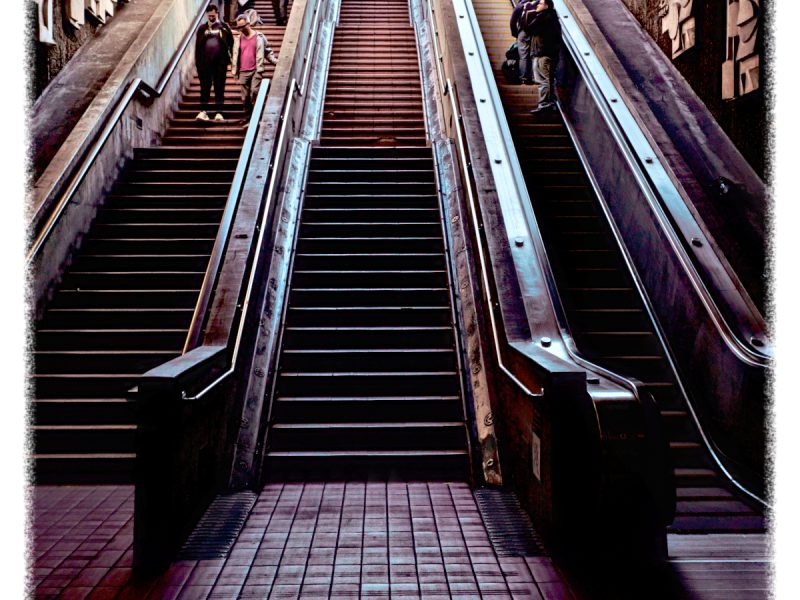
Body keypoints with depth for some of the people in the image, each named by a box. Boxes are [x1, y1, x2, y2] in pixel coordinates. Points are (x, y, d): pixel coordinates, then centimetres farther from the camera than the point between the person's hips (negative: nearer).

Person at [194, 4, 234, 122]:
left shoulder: (224, 27, 4)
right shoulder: (202, 28, 9)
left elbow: (231, 43, 2)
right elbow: (197, 46, 8)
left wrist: (229, 58, -6)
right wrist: (198, 63, 2)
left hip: (220, 62, -2)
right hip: (205, 62, 2)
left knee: (219, 88, 2)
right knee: (205, 87, 2)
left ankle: (219, 113, 2)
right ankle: (203, 111, 4)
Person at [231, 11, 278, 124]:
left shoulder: (259, 37, 4)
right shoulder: (238, 39, 13)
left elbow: (268, 51, 9)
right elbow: (235, 55, 16)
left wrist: (276, 62, -2)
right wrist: (234, 71, 12)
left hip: (256, 70, -3)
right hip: (243, 72, 3)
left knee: (254, 92, -17)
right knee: (245, 97, 4)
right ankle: (248, 119, 13)